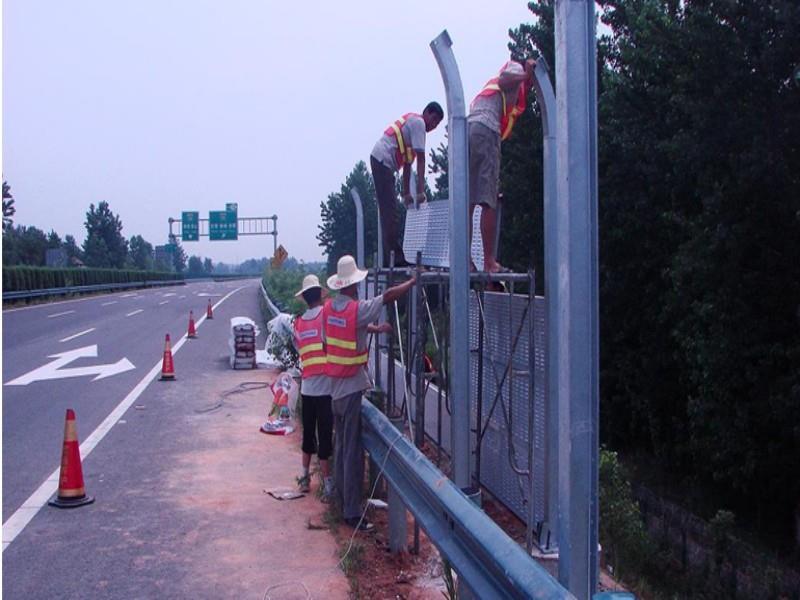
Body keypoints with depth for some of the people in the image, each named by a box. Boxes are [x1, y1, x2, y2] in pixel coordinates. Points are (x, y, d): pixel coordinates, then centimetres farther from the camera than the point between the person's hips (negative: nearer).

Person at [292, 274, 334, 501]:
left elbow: (299, 348, 15)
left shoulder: (298, 322, 10)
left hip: (306, 384, 5)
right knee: (324, 433, -2)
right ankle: (327, 484, 1)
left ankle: (305, 477, 27)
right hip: (326, 383, -5)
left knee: (308, 431, 17)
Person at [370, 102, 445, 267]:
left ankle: (390, 257, 12)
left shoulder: (411, 122, 24)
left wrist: (406, 193, 21)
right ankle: (395, 257, -11)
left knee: (388, 211, 10)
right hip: (383, 160, -10)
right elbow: (421, 160, -11)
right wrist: (421, 191, -14)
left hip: (379, 160, 10)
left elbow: (407, 164, 23)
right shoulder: (418, 122, -5)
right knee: (390, 211, -11)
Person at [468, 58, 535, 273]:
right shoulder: (516, 67, 15)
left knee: (467, 203, 2)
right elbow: (503, 81, -8)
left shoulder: (491, 84, 37)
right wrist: (526, 75, 1)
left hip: (465, 131, 8)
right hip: (485, 131, -8)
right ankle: (489, 261, -12)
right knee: (488, 202, -10)